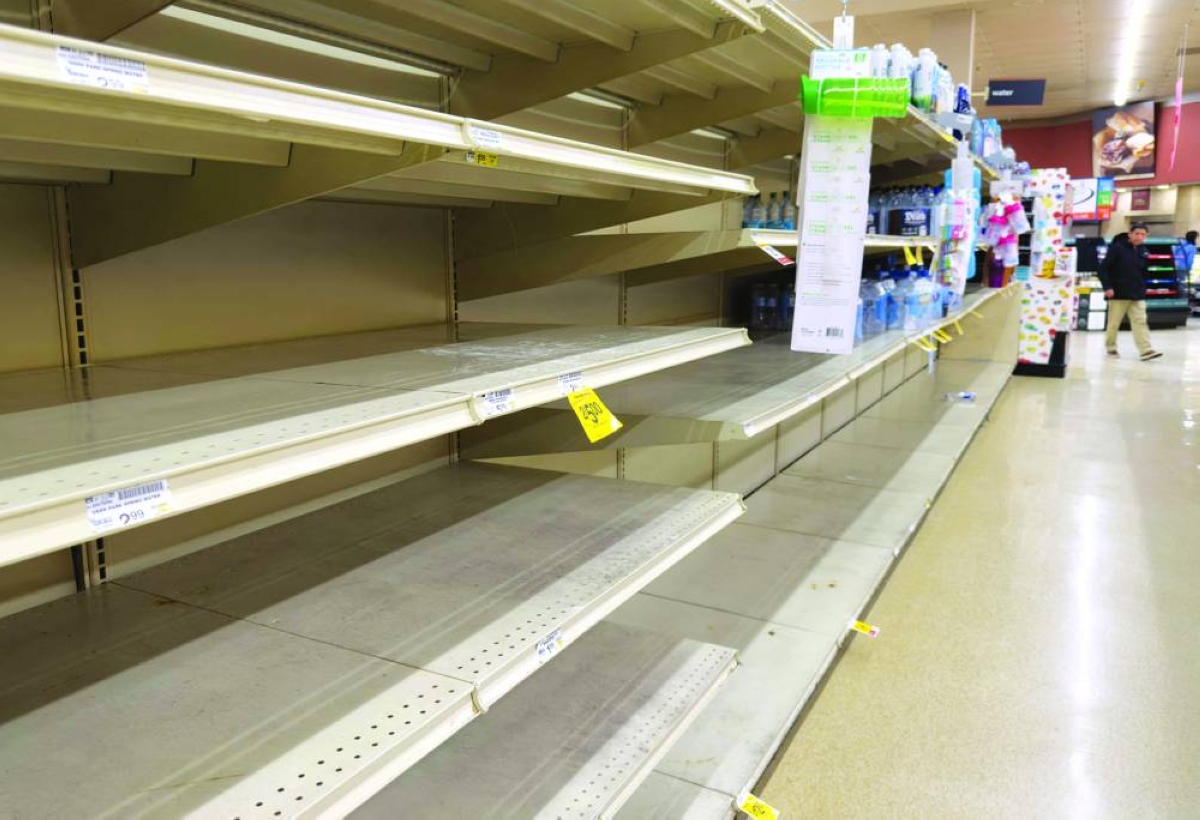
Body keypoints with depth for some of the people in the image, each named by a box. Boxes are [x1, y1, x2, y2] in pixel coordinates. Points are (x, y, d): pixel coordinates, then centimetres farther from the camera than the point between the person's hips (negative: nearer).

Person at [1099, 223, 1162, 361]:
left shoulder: (1144, 251, 8)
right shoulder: (1117, 247, -9)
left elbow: (1145, 272, 18)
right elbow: (1104, 268, -12)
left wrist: (1142, 288, 7)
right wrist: (1107, 287, -18)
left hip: (1137, 295, 4)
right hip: (1118, 293, -4)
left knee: (1140, 322, -3)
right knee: (1114, 322, 6)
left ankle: (1146, 350, -9)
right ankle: (1111, 347, 22)